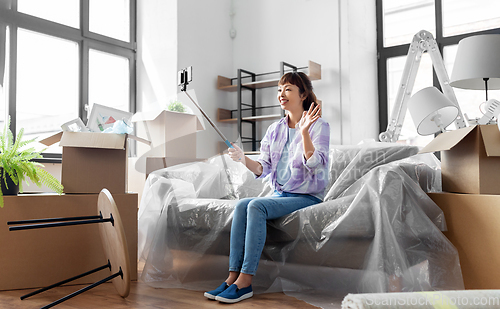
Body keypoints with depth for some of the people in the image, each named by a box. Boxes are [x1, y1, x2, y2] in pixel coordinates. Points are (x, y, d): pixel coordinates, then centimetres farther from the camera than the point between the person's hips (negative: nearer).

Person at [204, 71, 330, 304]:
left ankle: (245, 282, -28)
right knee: (241, 205, -22)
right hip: (279, 194, 6)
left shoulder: (319, 126, -3)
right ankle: (233, 276, -24)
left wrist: (304, 131, -28)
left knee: (256, 206, -29)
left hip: (307, 197, -6)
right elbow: (263, 168, 9)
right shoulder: (275, 129, 14)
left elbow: (315, 164, -17)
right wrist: (245, 160, -11)